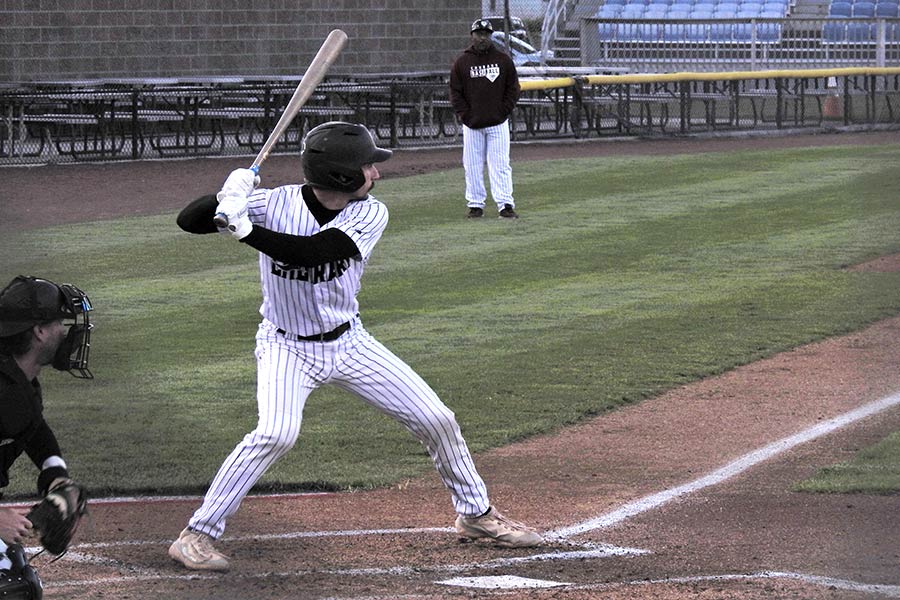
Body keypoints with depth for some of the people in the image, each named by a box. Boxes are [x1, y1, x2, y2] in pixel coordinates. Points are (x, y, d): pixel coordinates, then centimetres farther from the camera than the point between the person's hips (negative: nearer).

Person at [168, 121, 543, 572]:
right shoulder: (275, 204, -20)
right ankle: (196, 535, -18)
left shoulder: (370, 214, -16)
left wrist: (245, 230, -43)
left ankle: (476, 515, 27)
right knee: (276, 433, -29)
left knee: (437, 421, 3)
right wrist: (229, 196, -42)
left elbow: (311, 253, -33)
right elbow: (189, 221, -22)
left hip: (350, 343, 4)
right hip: (287, 347, -4)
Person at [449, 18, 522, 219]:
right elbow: (455, 92, 5)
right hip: (472, 125, 1)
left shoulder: (503, 60, 5)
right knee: (472, 166, 3)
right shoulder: (461, 62, 4)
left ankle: (505, 205, -5)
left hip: (497, 123, -1)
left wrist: (504, 112, -3)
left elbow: (513, 89, 7)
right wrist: (465, 116, -5)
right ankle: (475, 205, 10)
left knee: (500, 165, -5)